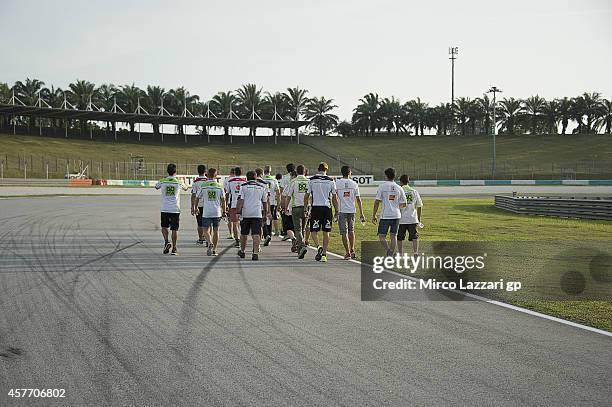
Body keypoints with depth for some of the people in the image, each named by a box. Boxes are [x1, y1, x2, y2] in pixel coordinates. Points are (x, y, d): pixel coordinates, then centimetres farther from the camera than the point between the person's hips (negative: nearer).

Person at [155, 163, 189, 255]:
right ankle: (174, 248, 4)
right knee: (174, 229, 4)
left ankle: (166, 242, -4)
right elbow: (185, 188, 20)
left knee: (164, 227, 17)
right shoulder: (179, 182, -2)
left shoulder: (162, 181, -3)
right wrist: (186, 186, 43)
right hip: (175, 209, 0)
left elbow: (156, 187, 20)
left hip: (165, 209, 0)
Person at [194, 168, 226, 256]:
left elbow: (197, 198, 5)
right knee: (216, 231, 12)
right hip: (217, 212, 2)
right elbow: (223, 200, 2)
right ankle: (214, 250, 15)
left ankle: (210, 243, -23)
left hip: (206, 212, -2)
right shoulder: (219, 186, 0)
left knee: (206, 230, 4)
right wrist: (224, 211, 13)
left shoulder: (203, 186, -3)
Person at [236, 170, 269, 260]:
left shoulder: (243, 186, 1)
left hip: (245, 213, -1)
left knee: (244, 233, 13)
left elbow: (240, 201, -6)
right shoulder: (262, 187, 10)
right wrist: (265, 213, 27)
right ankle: (255, 253, -14)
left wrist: (238, 212, -4)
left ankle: (242, 251, 28)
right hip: (257, 214, 1)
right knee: (256, 234, -4)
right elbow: (265, 202, 17)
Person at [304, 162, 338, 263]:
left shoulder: (311, 180, 1)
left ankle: (318, 247, -17)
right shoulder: (330, 181, 4)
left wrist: (306, 209, 9)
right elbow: (334, 198, 6)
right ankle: (324, 254, 8)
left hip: (315, 208, -1)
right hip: (327, 207, 1)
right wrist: (336, 211, 14)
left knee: (313, 231, 7)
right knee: (326, 232, 7)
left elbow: (306, 196, 1)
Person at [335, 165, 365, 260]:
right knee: (351, 231, 20)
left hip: (342, 211, -3)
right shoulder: (354, 184, 3)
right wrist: (361, 214, 6)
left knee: (344, 232, 1)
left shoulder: (337, 183, -3)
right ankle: (352, 250, 19)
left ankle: (348, 253, -1)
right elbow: (358, 200, 3)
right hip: (352, 210, 3)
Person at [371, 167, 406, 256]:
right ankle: (391, 255, 8)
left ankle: (388, 250, -21)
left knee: (381, 236, 2)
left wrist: (373, 215, -2)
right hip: (396, 215, 3)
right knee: (393, 236, 10)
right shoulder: (399, 188, 6)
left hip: (385, 216, -3)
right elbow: (403, 204, 9)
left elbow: (377, 202, -6)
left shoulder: (382, 186, -4)